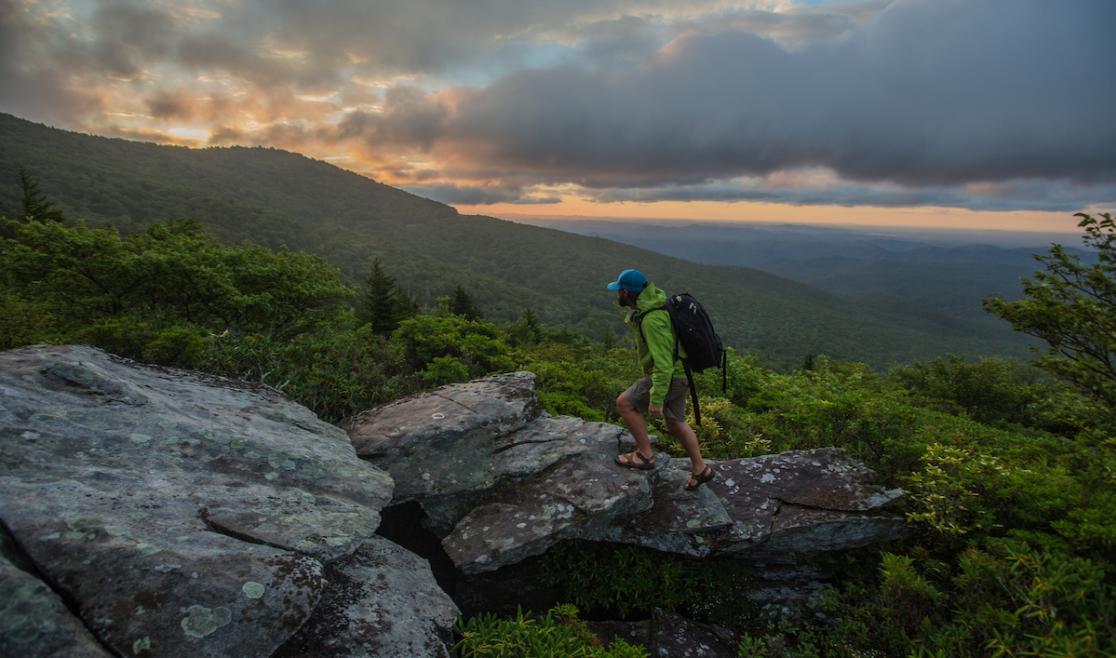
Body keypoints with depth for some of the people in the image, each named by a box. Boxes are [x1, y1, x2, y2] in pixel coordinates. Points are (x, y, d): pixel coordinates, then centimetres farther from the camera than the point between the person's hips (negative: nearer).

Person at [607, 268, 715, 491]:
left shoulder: (652, 320, -30)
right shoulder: (649, 304, 2)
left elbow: (663, 363, -31)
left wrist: (656, 399, -26)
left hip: (669, 376, -10)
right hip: (674, 371, 10)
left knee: (624, 403, -2)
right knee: (675, 424, 20)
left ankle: (645, 455, 9)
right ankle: (700, 469, 33)